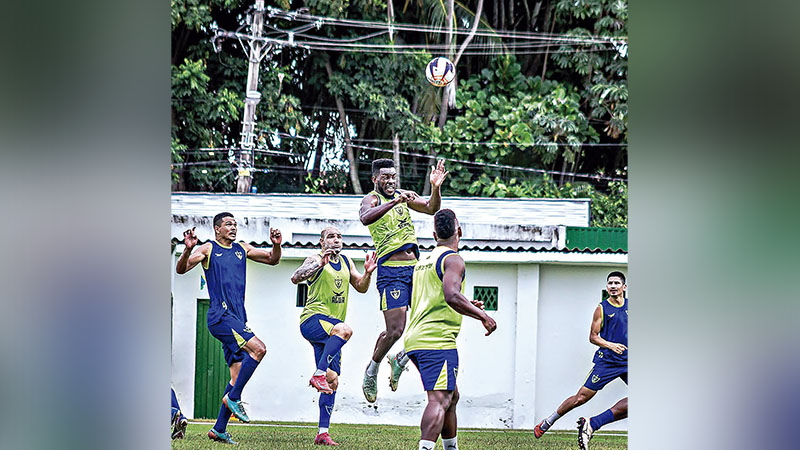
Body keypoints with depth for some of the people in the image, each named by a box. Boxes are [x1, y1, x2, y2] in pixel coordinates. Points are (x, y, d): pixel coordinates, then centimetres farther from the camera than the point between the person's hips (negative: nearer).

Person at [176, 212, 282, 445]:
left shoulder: (242, 249, 18)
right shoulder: (208, 249, 1)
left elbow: (272, 259, 23)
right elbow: (181, 269, -10)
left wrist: (276, 245, 3)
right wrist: (188, 249, -29)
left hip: (238, 318, 7)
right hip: (220, 317, -7)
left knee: (238, 375, 5)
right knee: (258, 348, -24)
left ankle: (219, 429, 9)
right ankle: (233, 398, -13)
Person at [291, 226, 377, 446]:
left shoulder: (346, 262, 17)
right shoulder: (316, 259, -4)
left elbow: (361, 287, 21)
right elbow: (295, 278, -20)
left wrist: (367, 273, 0)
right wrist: (320, 263, -34)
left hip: (329, 332, 8)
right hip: (312, 319, -8)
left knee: (333, 380, 3)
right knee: (344, 329, -39)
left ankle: (322, 433, 7)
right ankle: (318, 374, -31)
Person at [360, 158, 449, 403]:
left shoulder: (404, 197, 17)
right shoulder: (371, 199, -4)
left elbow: (431, 208, 9)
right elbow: (366, 218, -27)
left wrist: (436, 188, -10)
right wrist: (395, 202, -37)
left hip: (415, 269, 7)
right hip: (391, 272, -6)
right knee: (395, 330, -11)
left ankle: (401, 359, 21)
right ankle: (372, 370, 14)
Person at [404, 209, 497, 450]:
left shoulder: (423, 260, 21)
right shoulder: (452, 259, -7)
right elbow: (452, 296, -23)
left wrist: (466, 306, 32)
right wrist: (483, 316, -13)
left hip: (415, 339, 9)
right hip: (437, 340, -9)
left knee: (451, 396, 21)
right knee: (440, 400, -17)